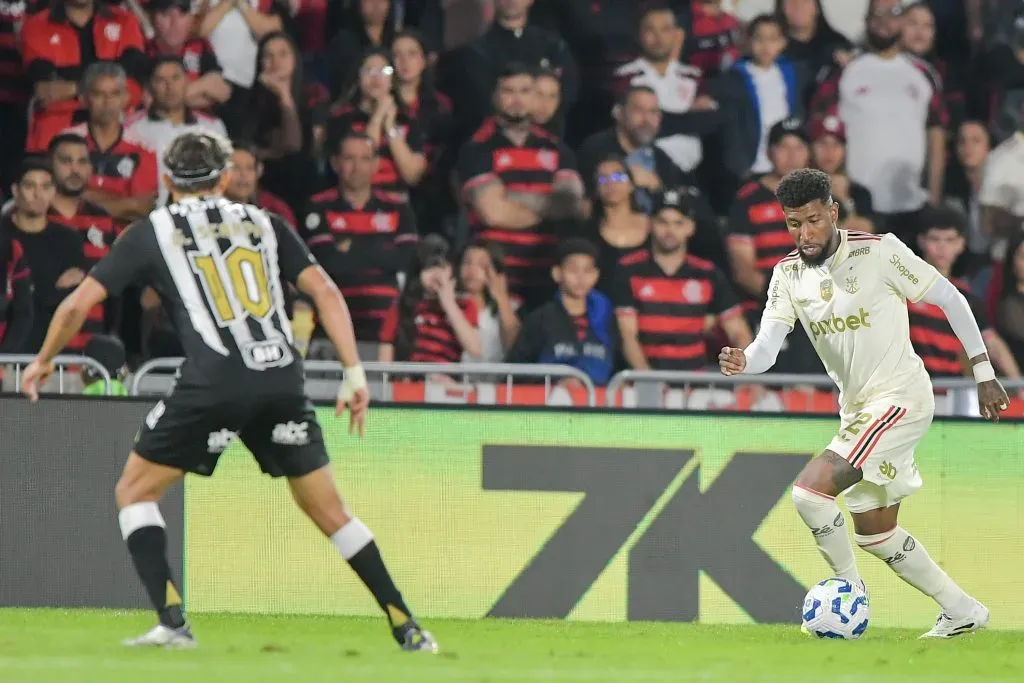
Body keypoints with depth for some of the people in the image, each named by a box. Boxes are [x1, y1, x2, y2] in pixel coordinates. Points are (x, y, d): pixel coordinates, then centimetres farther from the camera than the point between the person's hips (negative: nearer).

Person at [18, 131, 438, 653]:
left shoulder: (152, 232, 14)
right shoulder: (263, 223, 21)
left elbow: (79, 302, 12)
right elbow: (325, 292, 11)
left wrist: (44, 360, 28)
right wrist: (354, 373, 8)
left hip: (215, 382, -3)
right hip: (283, 379, 3)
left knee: (134, 492, 12)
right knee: (329, 510, 15)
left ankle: (172, 622, -4)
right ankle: (407, 629, 11)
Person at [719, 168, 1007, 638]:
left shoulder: (879, 252, -14)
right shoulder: (789, 274, 2)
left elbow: (949, 298, -6)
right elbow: (767, 345, -7)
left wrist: (984, 373, -4)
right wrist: (742, 362, -31)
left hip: (901, 399, -8)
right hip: (857, 408, 8)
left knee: (811, 489, -22)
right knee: (875, 534, 14)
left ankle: (849, 587, -1)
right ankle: (962, 611, 27)